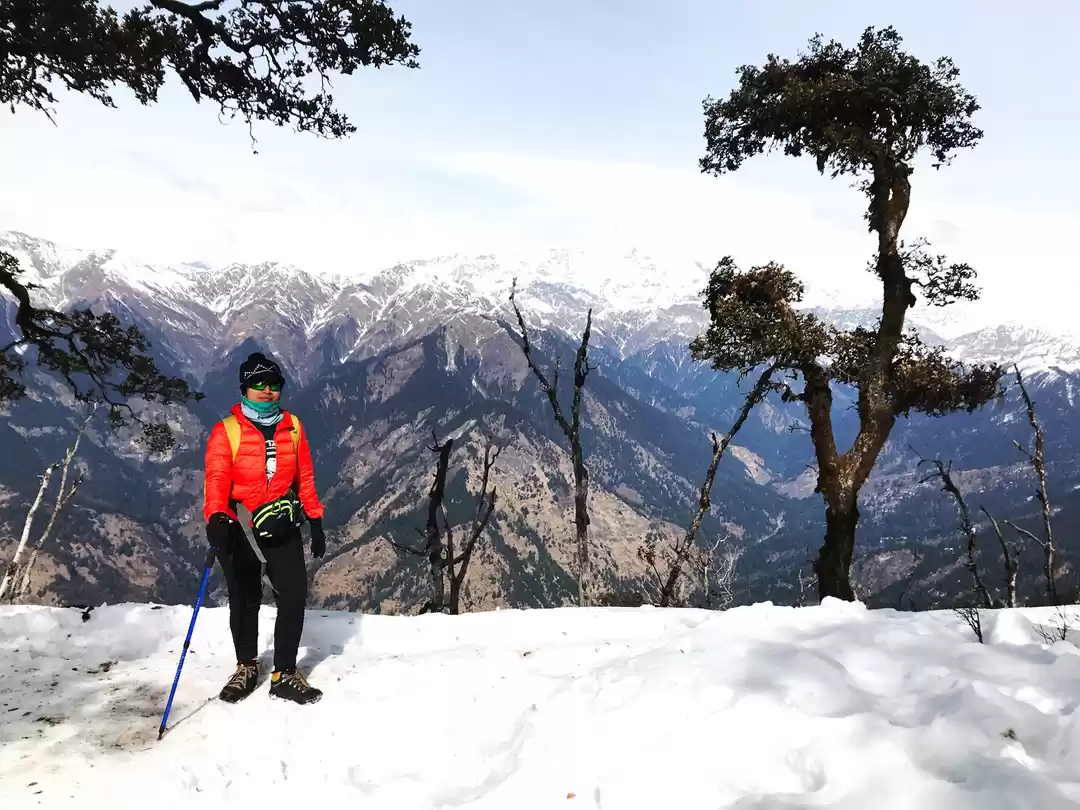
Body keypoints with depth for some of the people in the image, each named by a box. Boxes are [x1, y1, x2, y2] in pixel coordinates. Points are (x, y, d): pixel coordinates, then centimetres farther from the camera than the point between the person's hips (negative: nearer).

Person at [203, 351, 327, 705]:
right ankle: (246, 667, 34)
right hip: (240, 531, -2)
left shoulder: (292, 426, 4)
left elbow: (305, 477, 9)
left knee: (294, 598, -1)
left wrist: (315, 522, 8)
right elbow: (217, 480, -16)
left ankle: (284, 674, 14)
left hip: (283, 529, 3)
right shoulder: (226, 431, -7)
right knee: (244, 602, 12)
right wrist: (216, 519, -34)